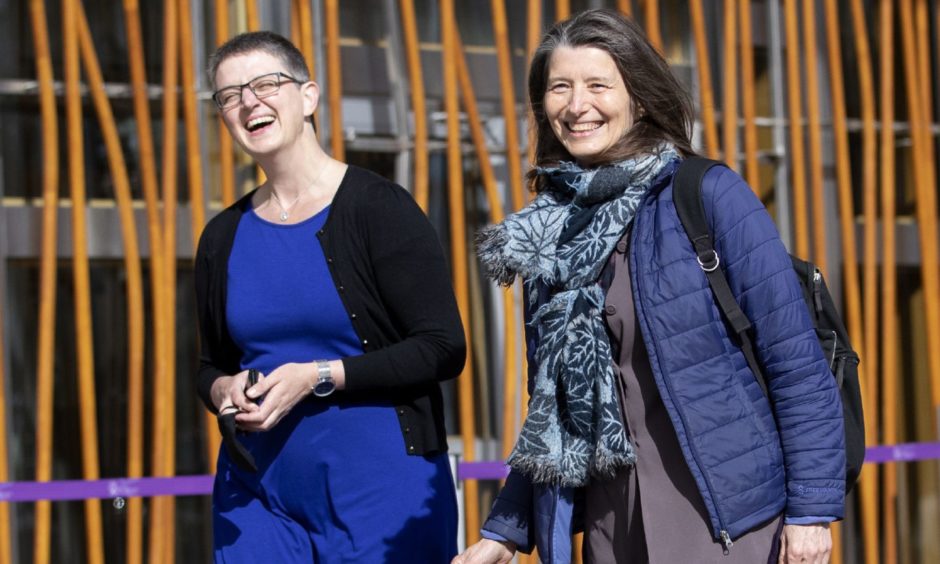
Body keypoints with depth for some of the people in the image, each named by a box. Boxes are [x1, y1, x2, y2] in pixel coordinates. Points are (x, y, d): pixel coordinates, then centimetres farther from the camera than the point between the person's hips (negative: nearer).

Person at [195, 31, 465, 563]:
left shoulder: (379, 208, -5)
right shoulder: (224, 237, 11)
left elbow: (444, 350, -10)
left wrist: (319, 376, -17)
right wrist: (224, 392, -2)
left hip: (381, 485, -4)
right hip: (259, 492, 4)